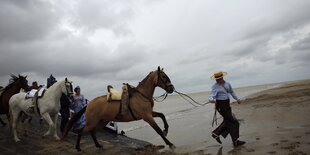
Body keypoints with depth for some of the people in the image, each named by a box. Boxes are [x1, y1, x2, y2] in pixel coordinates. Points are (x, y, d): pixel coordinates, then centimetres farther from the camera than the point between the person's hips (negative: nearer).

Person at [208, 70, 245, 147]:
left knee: (227, 122, 16)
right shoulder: (215, 87, -16)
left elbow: (231, 92, 21)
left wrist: (237, 99, 14)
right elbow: (211, 97, -27)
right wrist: (212, 100, -49)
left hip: (227, 105, 8)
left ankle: (216, 133, 27)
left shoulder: (227, 83, 4)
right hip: (221, 106, -8)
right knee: (233, 122, -4)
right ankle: (235, 141, 7)